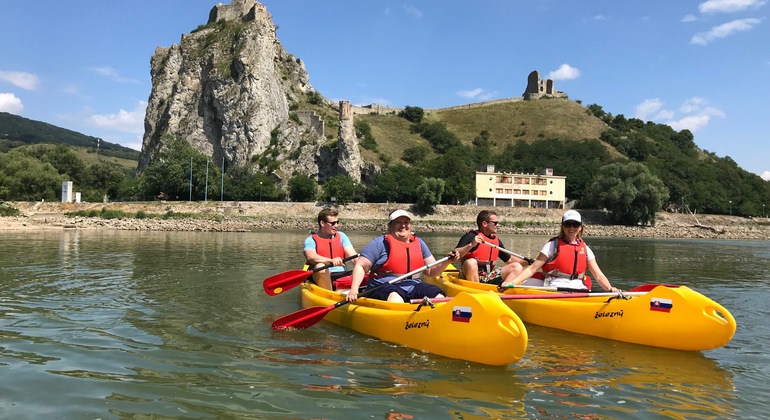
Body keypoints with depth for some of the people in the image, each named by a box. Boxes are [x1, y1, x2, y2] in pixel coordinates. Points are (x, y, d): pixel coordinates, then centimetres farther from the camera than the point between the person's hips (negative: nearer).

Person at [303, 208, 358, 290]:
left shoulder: (341, 236, 15)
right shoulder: (311, 240, 2)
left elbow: (353, 256, 3)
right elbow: (310, 257, -20)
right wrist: (331, 261, -38)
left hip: (341, 275, 3)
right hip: (322, 276, -3)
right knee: (321, 266, -36)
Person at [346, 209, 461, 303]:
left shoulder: (419, 243, 17)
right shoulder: (380, 243, 2)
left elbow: (431, 271, 19)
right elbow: (360, 266, -2)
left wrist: (447, 261, 1)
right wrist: (354, 289, -17)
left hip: (413, 288, 5)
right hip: (384, 287, -5)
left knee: (439, 297, -19)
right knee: (395, 298, -38)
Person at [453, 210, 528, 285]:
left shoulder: (496, 240, 14)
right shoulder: (471, 236, -7)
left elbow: (510, 259, 22)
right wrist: (471, 245, -30)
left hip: (489, 278, 7)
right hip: (471, 276, -7)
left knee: (517, 267, -3)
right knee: (471, 262, -37)